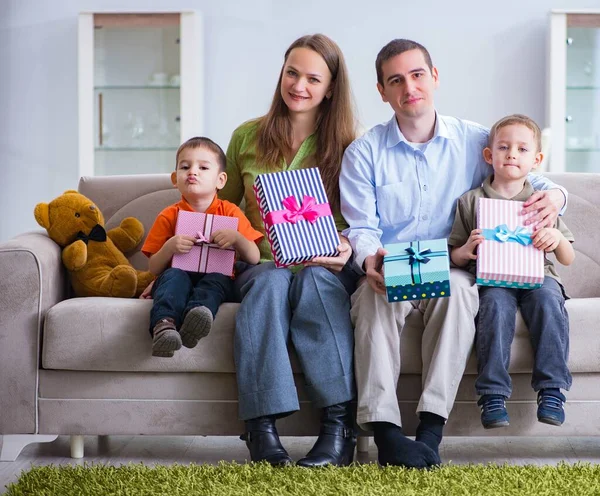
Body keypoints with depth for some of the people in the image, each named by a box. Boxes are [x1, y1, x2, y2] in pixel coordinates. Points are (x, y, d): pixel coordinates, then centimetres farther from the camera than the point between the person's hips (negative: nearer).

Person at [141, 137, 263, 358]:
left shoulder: (230, 212, 12)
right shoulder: (169, 216, 12)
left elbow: (254, 258, 4)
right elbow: (153, 268, 8)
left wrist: (236, 238, -15)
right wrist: (170, 247, -12)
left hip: (217, 278, 0)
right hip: (181, 277, 0)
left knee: (218, 278, -34)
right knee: (174, 275, -34)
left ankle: (198, 311, -64)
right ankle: (164, 324, -60)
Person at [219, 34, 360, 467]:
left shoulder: (348, 147, 7)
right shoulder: (247, 137, 12)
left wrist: (347, 250, -16)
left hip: (326, 269, -1)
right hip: (261, 263, 1)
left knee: (313, 279, -36)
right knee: (271, 280, -35)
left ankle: (339, 425, -40)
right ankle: (262, 427, -42)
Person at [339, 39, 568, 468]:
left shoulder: (475, 141, 8)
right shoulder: (363, 153, 6)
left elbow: (527, 177, 15)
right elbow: (360, 228, 1)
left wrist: (553, 194, -10)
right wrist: (370, 259, -23)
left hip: (451, 270, 1)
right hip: (389, 273, 0)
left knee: (458, 287, -35)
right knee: (375, 294, -35)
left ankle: (432, 429, -38)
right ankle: (384, 429, -40)